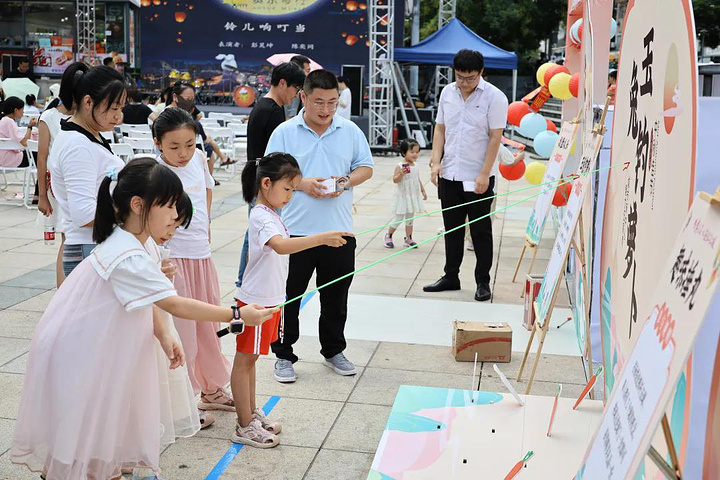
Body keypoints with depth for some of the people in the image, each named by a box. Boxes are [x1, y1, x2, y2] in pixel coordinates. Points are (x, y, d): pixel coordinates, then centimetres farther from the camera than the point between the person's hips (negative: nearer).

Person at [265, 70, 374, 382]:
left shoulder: (350, 131, 5)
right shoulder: (285, 133, -2)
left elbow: (366, 168, 10)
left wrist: (346, 181, -10)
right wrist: (301, 184, -17)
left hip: (339, 230, 3)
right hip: (296, 230, -2)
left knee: (336, 295, 14)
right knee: (289, 295, 6)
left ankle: (333, 350, 32)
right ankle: (284, 355, 20)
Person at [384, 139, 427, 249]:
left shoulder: (416, 166, 5)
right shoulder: (400, 166, -17)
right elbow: (395, 180, -21)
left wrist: (423, 191, 18)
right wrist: (401, 174, -37)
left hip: (413, 196, 7)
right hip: (402, 196, -7)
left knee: (410, 218, 13)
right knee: (399, 218, -1)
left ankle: (408, 239, 22)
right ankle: (388, 236, 17)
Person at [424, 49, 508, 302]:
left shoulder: (494, 97, -9)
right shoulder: (447, 92, 6)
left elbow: (495, 138, -11)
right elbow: (440, 129, 11)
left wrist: (484, 174, -16)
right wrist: (436, 161, 0)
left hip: (479, 178, -5)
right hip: (449, 175, 5)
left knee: (481, 231, 4)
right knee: (452, 229, 14)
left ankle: (483, 282, 14)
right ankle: (451, 276, 26)